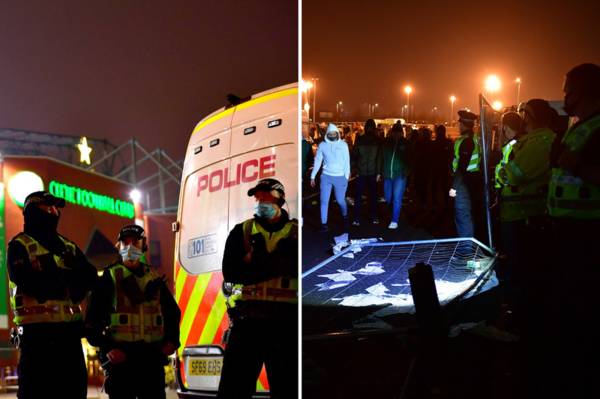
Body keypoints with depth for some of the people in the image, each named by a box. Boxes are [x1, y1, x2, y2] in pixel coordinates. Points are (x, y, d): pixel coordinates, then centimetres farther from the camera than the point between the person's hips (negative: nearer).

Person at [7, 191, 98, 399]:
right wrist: (65, 275, -7)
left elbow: (90, 276, 4)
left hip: (70, 331, 6)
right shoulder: (19, 246, 1)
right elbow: (29, 283, -16)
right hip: (37, 332, -6)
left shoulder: (68, 246, 19)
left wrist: (48, 278, -11)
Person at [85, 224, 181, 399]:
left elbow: (173, 311, 26)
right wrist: (106, 348, -14)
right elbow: (92, 319, -3)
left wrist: (172, 340, 11)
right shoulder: (109, 278, 0)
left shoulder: (154, 278, 14)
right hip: (121, 356, -4)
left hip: (152, 355, 4)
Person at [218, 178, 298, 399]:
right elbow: (230, 272, -5)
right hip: (247, 322, 0)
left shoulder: (296, 233, 10)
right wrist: (275, 264, -12)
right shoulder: (241, 232, 12)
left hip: (286, 323, 0)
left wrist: (253, 264, -11)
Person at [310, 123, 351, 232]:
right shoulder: (322, 145, 0)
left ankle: (345, 216, 35)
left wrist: (346, 176, -7)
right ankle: (324, 224, 5)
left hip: (340, 177, -1)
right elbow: (317, 161, 5)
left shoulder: (343, 144, -2)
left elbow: (347, 161, -1)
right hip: (326, 176, 1)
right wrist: (312, 176, 4)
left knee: (340, 200, 5)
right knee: (324, 201, -3)